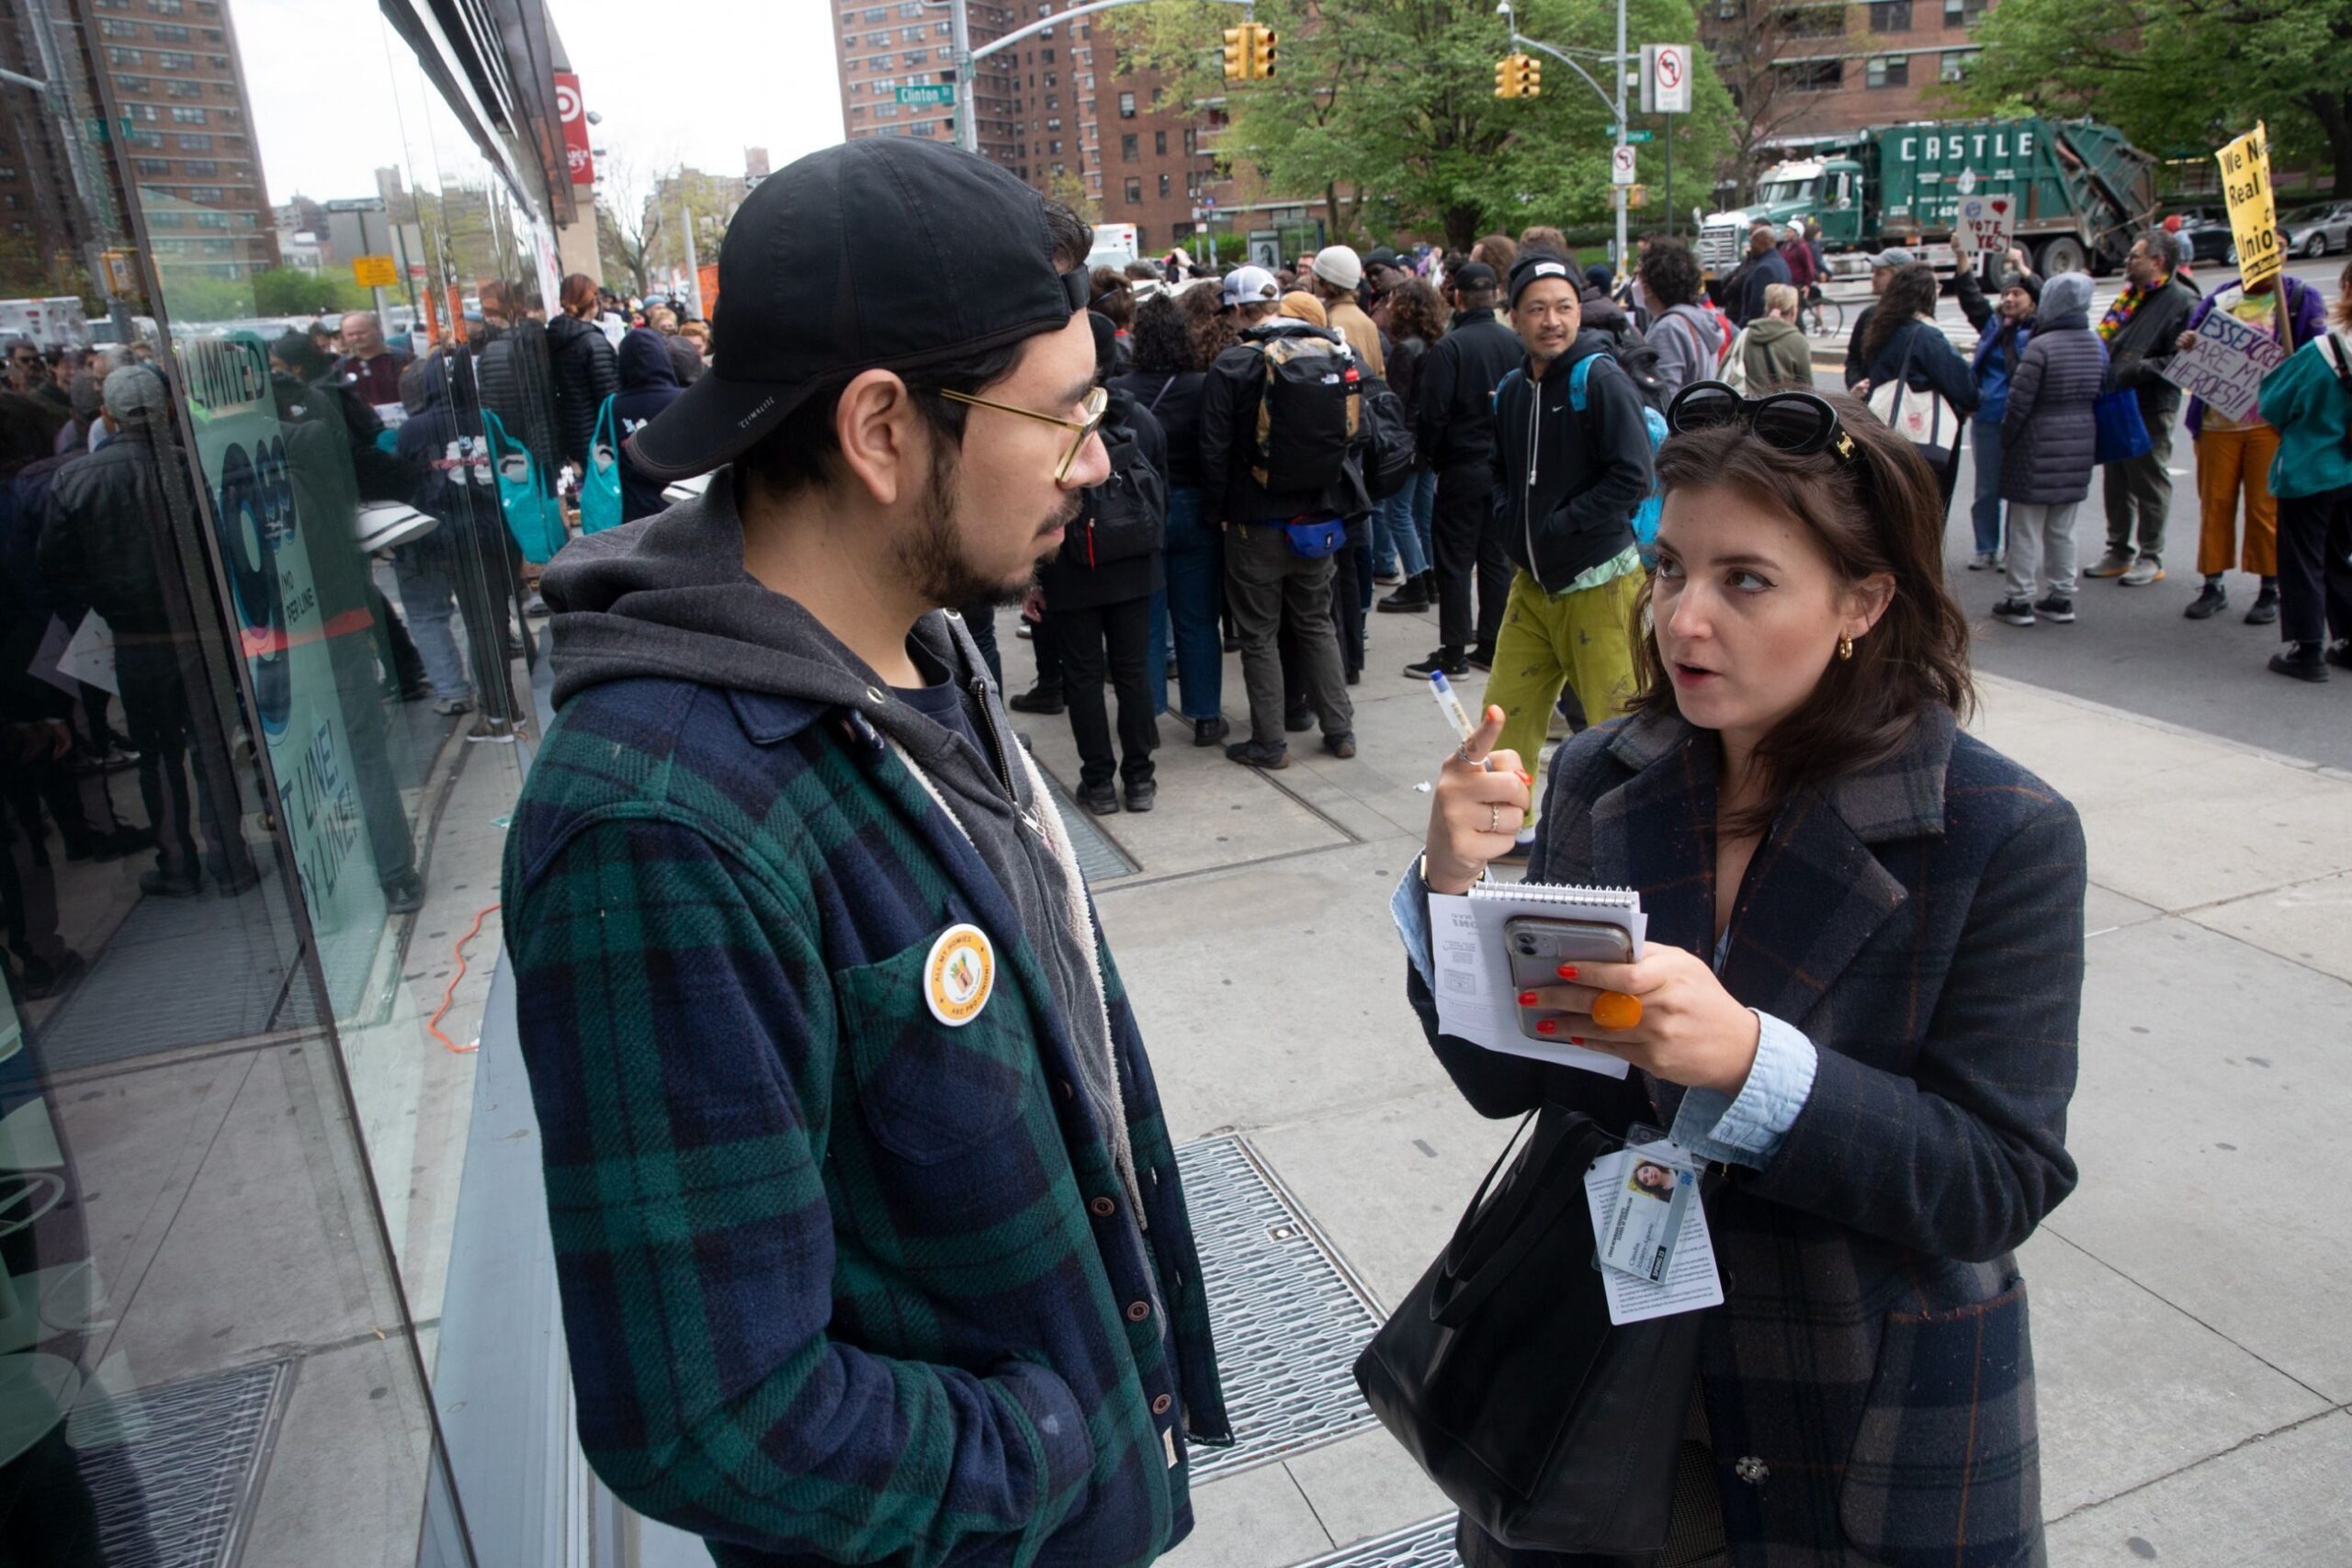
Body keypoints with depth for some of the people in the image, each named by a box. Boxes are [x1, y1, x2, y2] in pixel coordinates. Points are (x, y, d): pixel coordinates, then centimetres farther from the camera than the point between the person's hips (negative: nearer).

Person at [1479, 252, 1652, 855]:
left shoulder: (1602, 380, -12)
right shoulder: (1511, 389, 9)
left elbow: (1632, 479, -18)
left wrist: (1558, 525, -16)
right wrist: (1517, 523, 7)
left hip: (1598, 583, -7)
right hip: (1532, 582, 7)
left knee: (1614, 723, -2)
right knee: (1506, 710, 11)